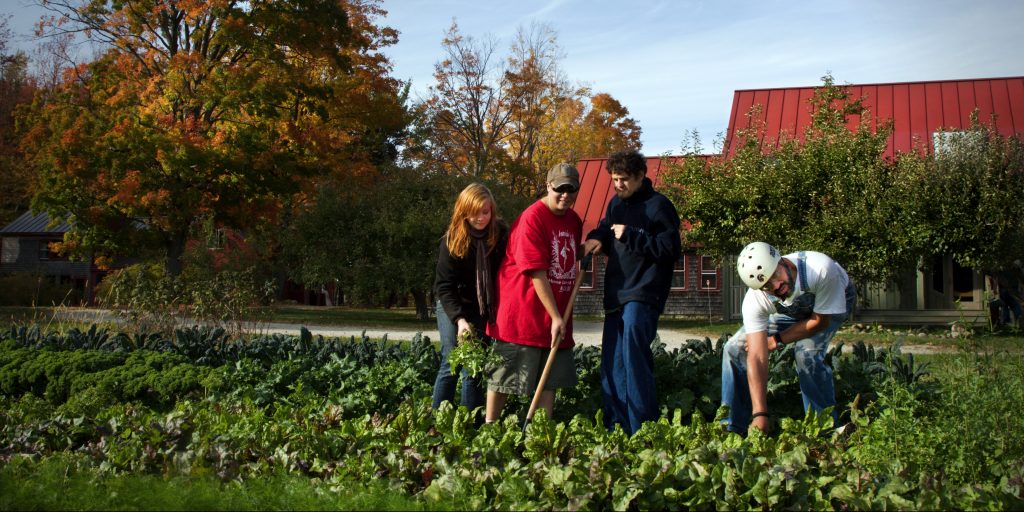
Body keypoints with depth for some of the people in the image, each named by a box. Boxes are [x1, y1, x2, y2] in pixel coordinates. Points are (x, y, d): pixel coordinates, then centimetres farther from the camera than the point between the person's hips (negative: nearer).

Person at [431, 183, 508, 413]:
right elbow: (444, 286, -17)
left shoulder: (501, 233, -10)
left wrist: (497, 309, -13)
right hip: (452, 307, -2)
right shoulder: (452, 240, -16)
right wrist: (459, 319, -29)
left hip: (482, 309, 2)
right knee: (451, 364, -4)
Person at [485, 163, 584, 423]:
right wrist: (556, 316, -20)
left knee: (551, 378, 10)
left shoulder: (575, 221, 9)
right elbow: (536, 273, -20)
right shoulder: (532, 218, -16)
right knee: (504, 375, 3)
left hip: (556, 316, 8)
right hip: (521, 313, -8)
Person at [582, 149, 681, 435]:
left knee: (633, 357, -16)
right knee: (611, 366, 7)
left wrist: (631, 235, -15)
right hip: (616, 295, 8)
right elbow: (606, 230, 30)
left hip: (642, 296, -8)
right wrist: (596, 238, 5)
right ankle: (616, 429, 15)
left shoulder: (659, 206, -7)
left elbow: (671, 249, -12)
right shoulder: (616, 203, 16)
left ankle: (642, 430, -10)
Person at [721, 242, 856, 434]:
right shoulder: (755, 301, -34)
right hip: (790, 312, 3)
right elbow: (757, 358, -38)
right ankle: (731, 427, 7)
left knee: (807, 353, -31)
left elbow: (821, 320, -27)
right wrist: (760, 414, -45)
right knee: (735, 349, -7)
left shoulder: (821, 269, -43)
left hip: (834, 304, -3)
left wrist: (777, 340, -24)